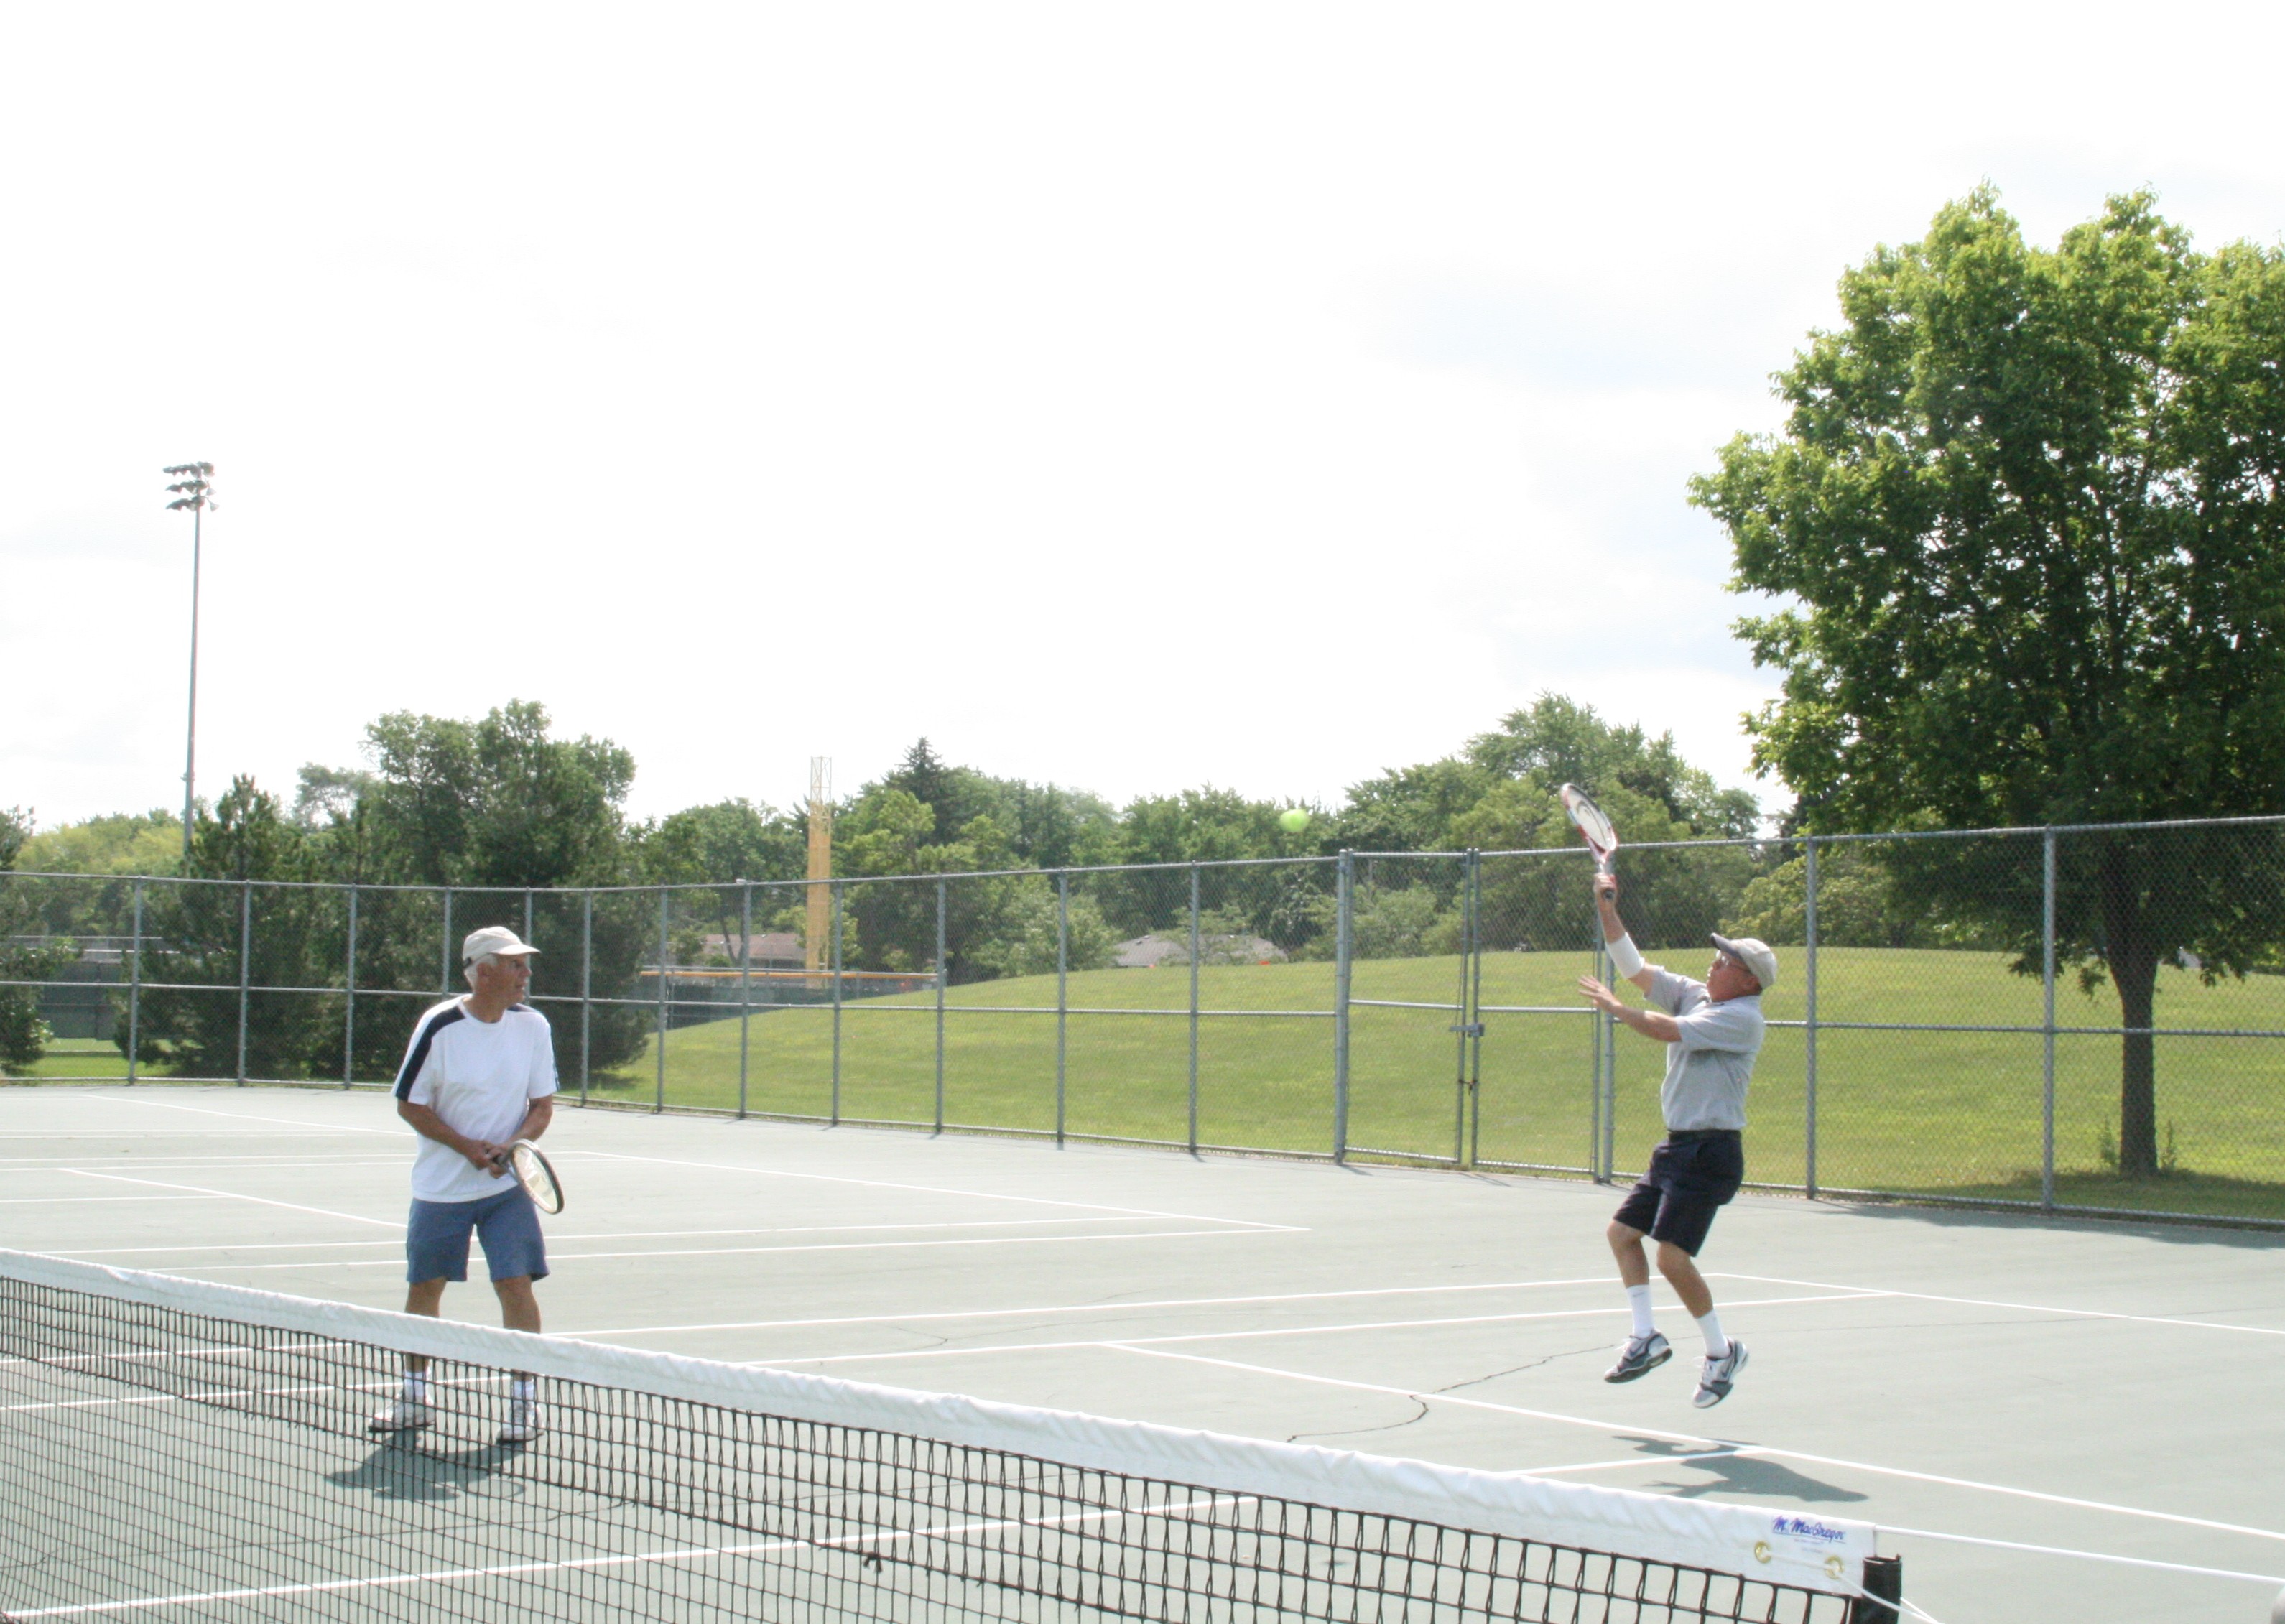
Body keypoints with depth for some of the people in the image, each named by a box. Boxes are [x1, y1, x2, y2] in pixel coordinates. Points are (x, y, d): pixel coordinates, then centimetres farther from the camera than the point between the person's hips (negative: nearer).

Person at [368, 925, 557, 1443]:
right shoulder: (439, 1027, -11)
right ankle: (414, 1396, 26)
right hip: (441, 1186, -1)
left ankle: (524, 1401, 3)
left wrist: (511, 1145, -16)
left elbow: (543, 1104, 3)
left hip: (507, 1186, 1)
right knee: (424, 1287, 8)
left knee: (516, 1284, -9)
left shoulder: (532, 1026, -3)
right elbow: (410, 1105, -5)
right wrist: (468, 1148, -16)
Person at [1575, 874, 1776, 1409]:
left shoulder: (1741, 1017, -15)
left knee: (1672, 1256, -14)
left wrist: (1617, 1008, -10)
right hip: (1678, 1145, 9)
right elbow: (1636, 969, 13)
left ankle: (1723, 1350, 3)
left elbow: (1669, 1031, -23)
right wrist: (1609, 912, 4)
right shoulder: (1693, 995, 10)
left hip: (1710, 1152, -9)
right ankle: (1645, 1338, 14)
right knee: (1623, 1231, 9)